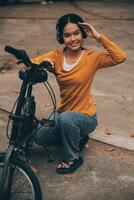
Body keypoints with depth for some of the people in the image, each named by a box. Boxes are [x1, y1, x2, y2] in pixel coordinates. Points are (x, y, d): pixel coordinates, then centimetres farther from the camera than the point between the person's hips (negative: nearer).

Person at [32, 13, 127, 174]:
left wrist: (98, 36, -25)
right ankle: (76, 138, 13)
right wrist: (42, 64, -32)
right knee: (39, 137, -14)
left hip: (85, 117, -4)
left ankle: (72, 158, -7)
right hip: (63, 113, 4)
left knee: (67, 118, -34)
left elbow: (120, 57, -27)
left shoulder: (91, 57, -12)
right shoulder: (56, 56, -3)